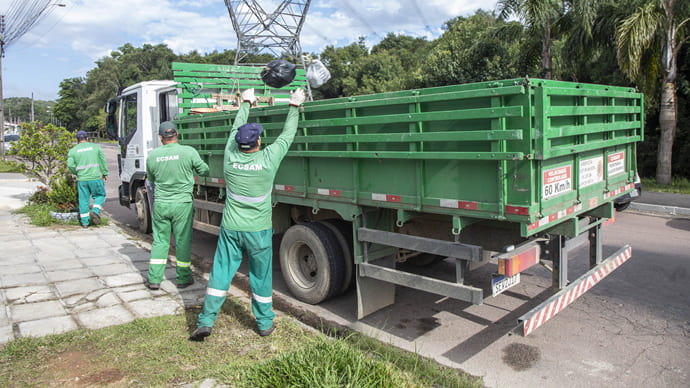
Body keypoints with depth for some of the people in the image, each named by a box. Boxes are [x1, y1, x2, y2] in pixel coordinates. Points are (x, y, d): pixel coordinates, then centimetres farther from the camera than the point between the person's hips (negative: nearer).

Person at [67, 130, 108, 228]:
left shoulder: (73, 151, 7)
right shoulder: (96, 147, 7)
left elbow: (70, 165, -4)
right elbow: (103, 161, 4)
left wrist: (77, 172, 13)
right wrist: (105, 173, 9)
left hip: (82, 179, 1)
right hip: (95, 177, -1)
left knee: (83, 200, 7)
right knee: (100, 195, 15)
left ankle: (84, 222, 9)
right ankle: (95, 211, -8)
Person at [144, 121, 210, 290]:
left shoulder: (153, 155, -3)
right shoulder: (189, 152, -12)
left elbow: (150, 179, 11)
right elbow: (203, 170, 0)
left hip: (160, 204, 2)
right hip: (182, 203, -2)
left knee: (159, 240, 13)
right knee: (183, 241, 9)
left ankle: (154, 279, 16)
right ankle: (183, 278, 19)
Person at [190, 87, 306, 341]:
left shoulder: (230, 157, -6)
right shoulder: (268, 159, -13)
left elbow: (235, 128, 12)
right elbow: (287, 135, 2)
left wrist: (246, 103, 27)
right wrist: (294, 105, 15)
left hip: (230, 228, 2)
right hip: (258, 230, -2)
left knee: (220, 273, 9)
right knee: (261, 277, 11)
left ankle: (206, 321, 11)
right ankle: (264, 323, 24)